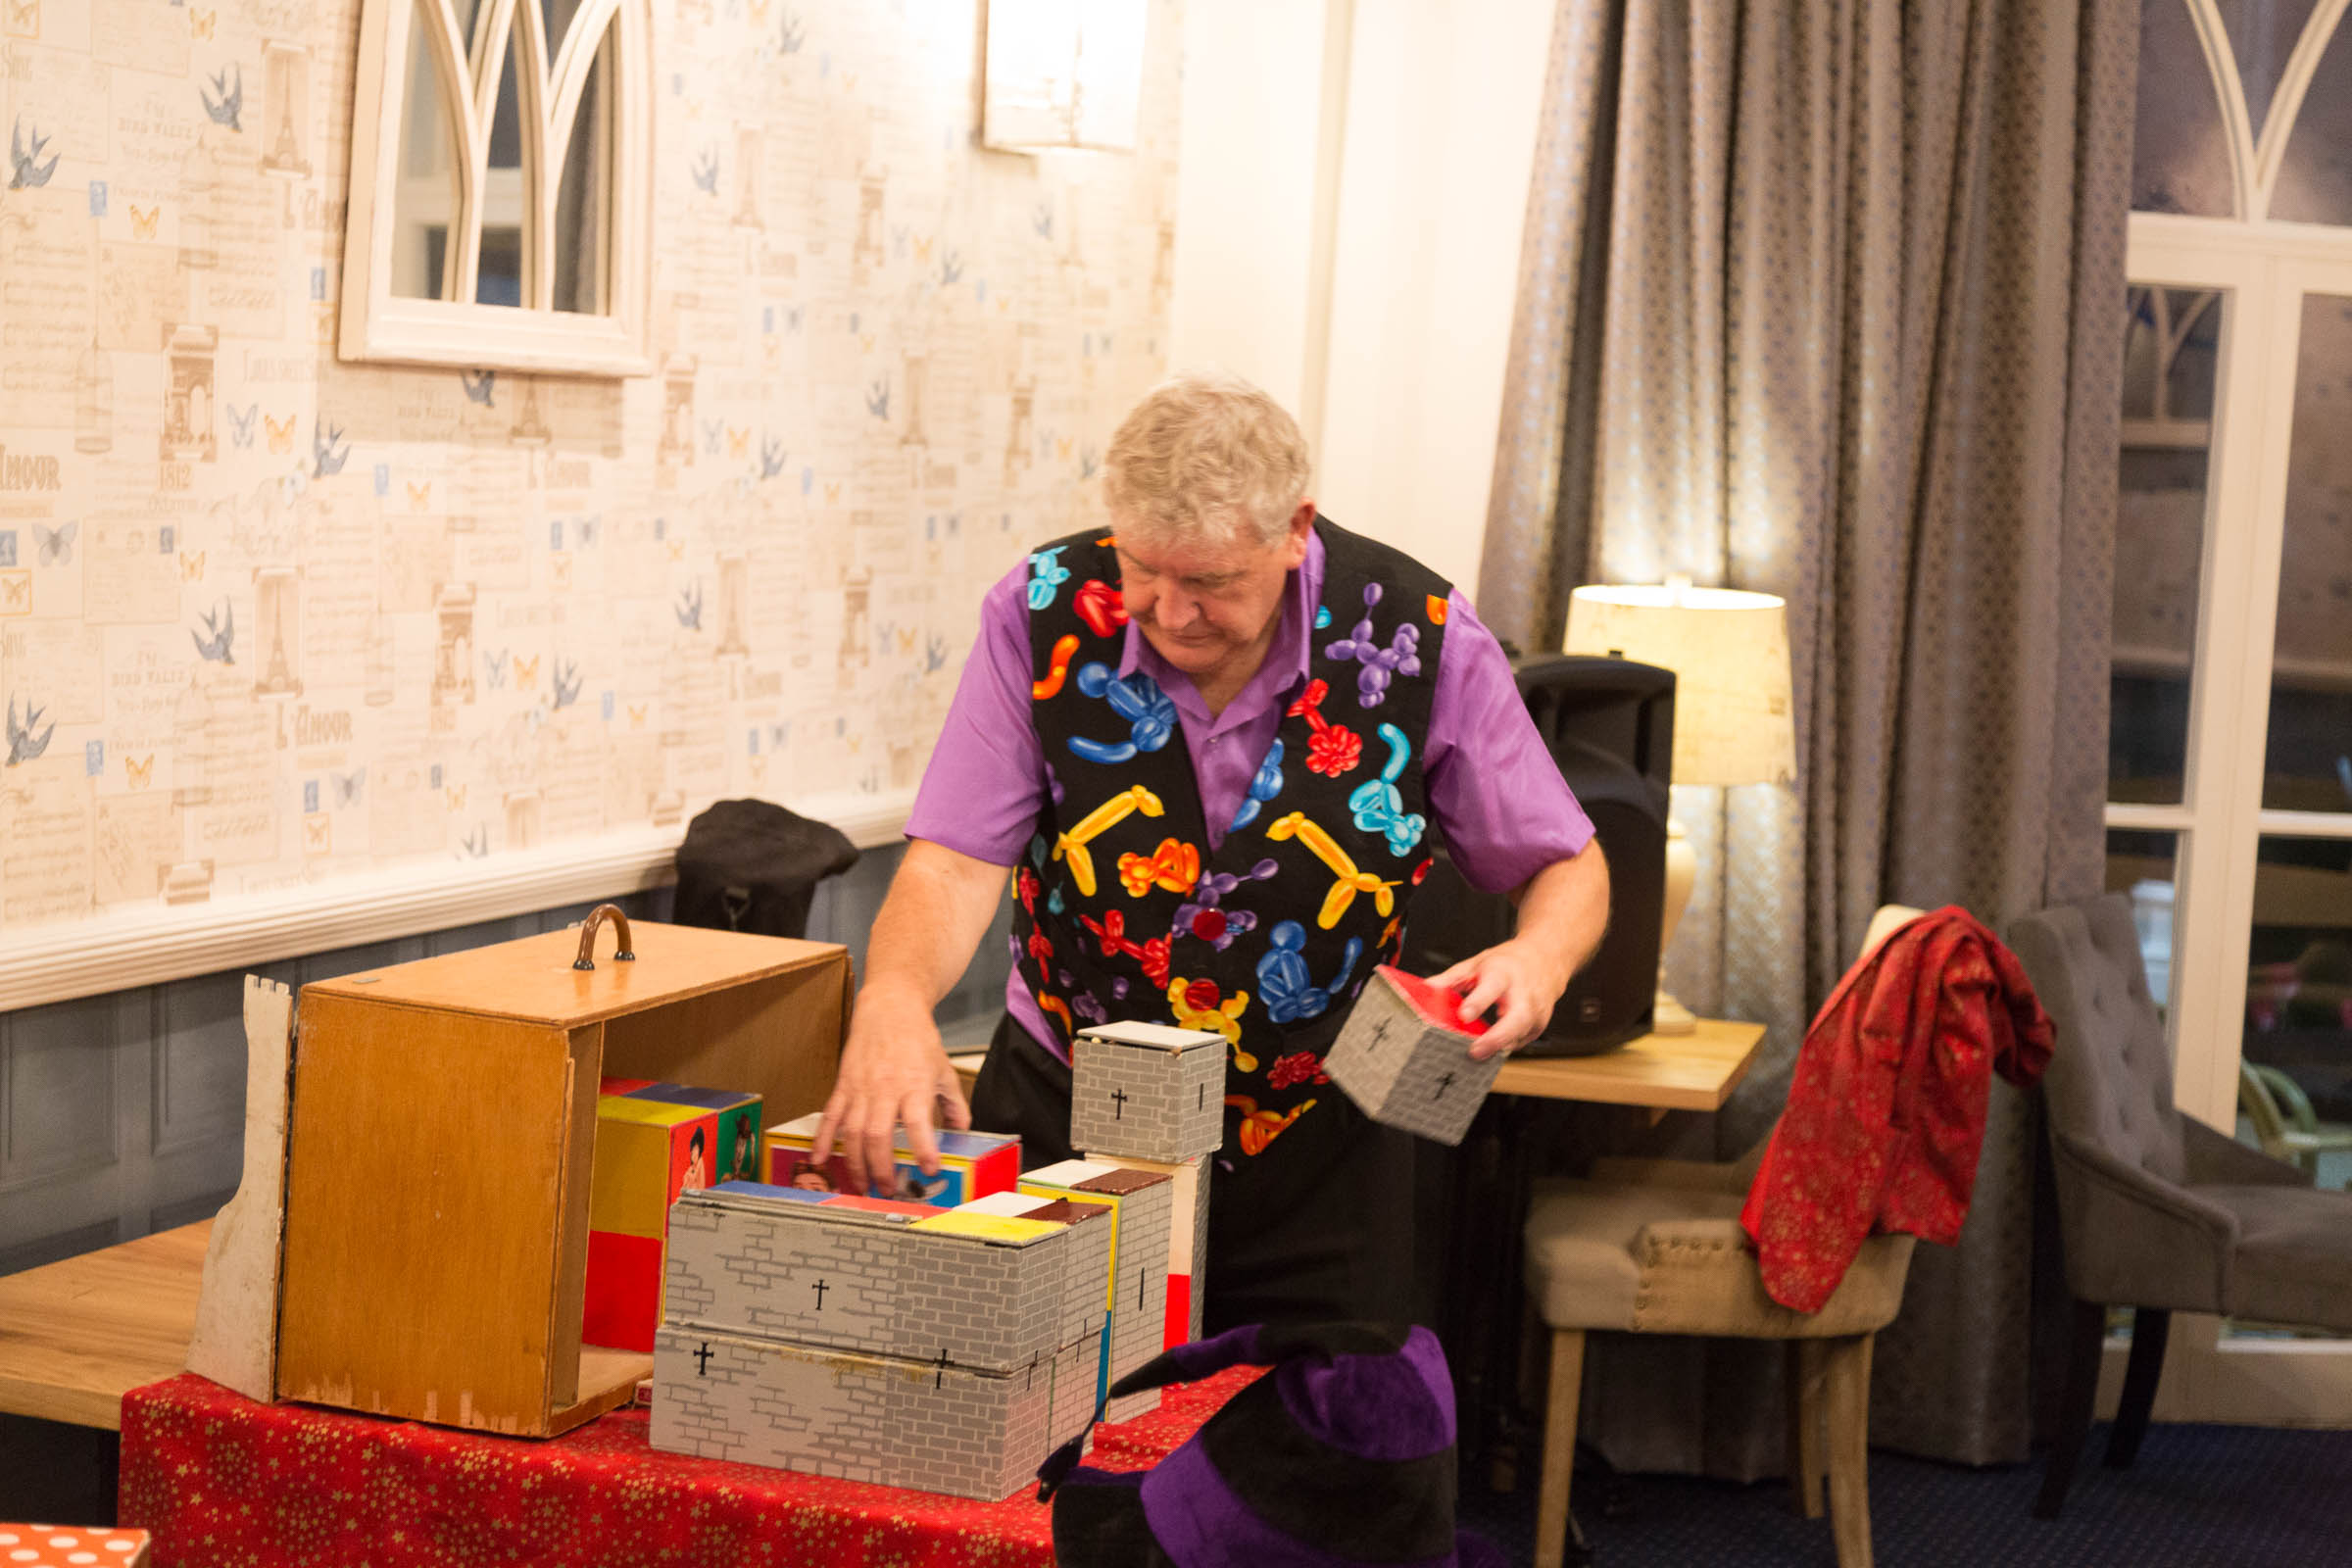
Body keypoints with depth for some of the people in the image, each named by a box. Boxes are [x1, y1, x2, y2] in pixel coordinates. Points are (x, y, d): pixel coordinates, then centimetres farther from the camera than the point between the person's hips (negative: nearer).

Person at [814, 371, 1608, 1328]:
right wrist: (894, 998, -38)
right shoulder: (1046, 613, -11)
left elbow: (1567, 866, -2)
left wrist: (1538, 956, -25)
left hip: (1315, 1147, 0)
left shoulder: (1416, 636, -13)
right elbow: (956, 861, -17)